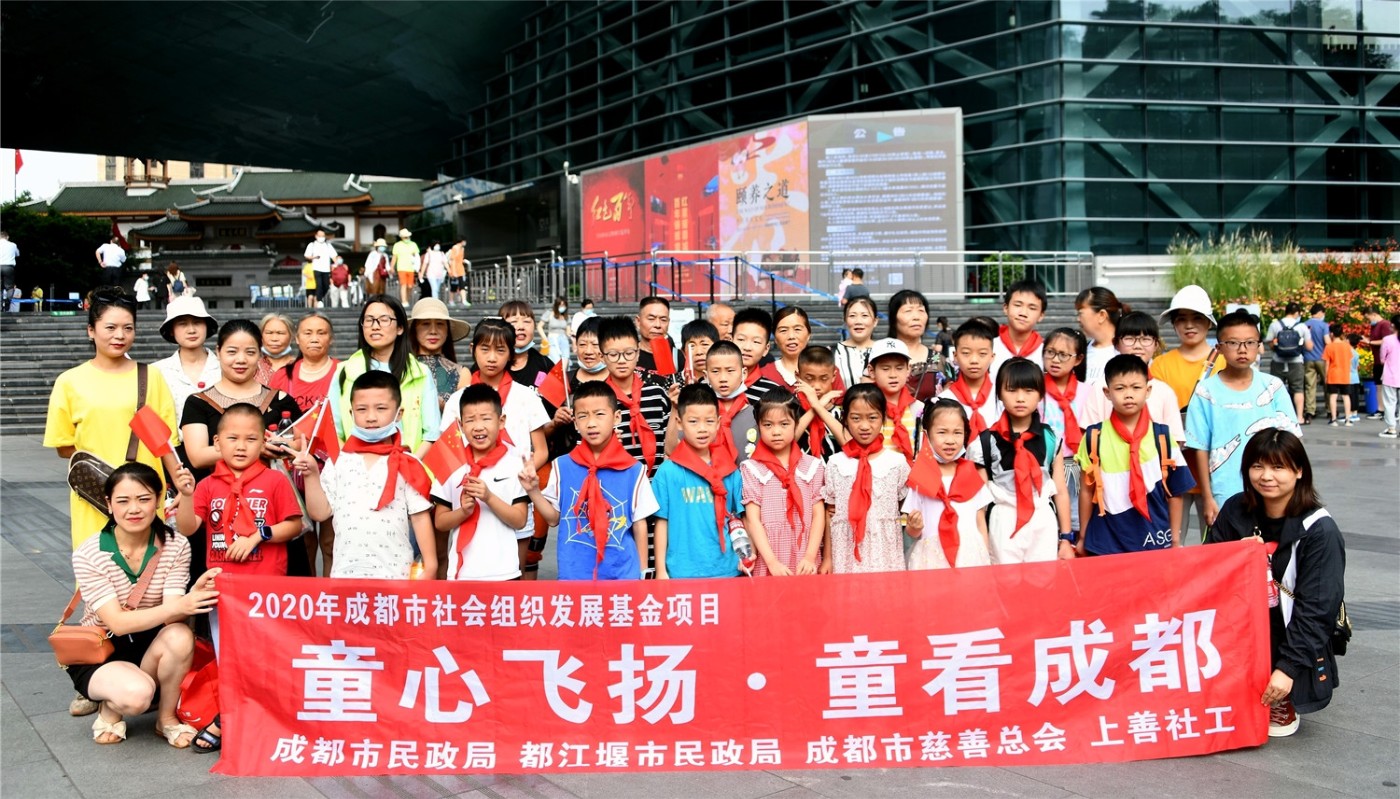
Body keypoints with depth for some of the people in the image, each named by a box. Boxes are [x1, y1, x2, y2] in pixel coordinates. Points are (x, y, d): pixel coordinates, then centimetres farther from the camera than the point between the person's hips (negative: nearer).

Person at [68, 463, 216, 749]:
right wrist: (178, 607, -43)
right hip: (99, 653, -3)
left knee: (181, 636, -33)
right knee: (136, 694, -36)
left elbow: (170, 616, -20)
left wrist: (194, 595, -45)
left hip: (150, 647, 3)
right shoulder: (88, 555, -17)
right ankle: (108, 706, 3)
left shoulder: (176, 546, -10)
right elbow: (118, 623, -25)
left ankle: (166, 717, -6)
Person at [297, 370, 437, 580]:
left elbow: (420, 516, 1)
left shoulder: (407, 466, 1)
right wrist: (312, 475, -4)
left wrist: (430, 566, -3)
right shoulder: (338, 462, 8)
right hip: (346, 572, 2)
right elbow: (320, 512, 8)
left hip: (394, 573, -2)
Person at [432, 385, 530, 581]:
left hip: (503, 573, -2)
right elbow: (439, 522, 7)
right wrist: (464, 511, -12)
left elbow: (520, 520, -3)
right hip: (460, 572, 2)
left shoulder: (515, 463, -1)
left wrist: (489, 498, -16)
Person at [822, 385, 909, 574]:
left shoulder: (897, 462, 0)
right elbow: (830, 515, 7)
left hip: (886, 555, 0)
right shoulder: (836, 464, 3)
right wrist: (827, 558, 6)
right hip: (847, 554, 1)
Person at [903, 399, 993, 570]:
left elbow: (981, 523, 11)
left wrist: (985, 559, 6)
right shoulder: (921, 480, -1)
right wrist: (915, 527, -18)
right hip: (931, 558, -2)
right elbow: (913, 533, 3)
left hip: (971, 557, 2)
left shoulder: (972, 477, 7)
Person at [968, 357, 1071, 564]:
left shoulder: (1051, 439, 3)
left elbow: (1061, 491, 7)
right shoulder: (986, 442, -4)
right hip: (1004, 526, -2)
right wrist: (980, 544, -3)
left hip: (1044, 525, 2)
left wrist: (1065, 538, 6)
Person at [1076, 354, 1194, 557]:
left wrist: (1176, 540, 5)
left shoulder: (1162, 436, 0)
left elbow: (1174, 493, 5)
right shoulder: (1094, 437, -1)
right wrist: (1082, 537, 7)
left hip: (1155, 540, 1)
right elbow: (1087, 489, 5)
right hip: (1105, 542, 0)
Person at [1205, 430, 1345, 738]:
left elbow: (1316, 607, -14)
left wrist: (1289, 667, -21)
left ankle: (1282, 705, 6)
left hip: (1290, 639, -4)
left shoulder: (1319, 530, -12)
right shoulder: (1236, 511, 1)